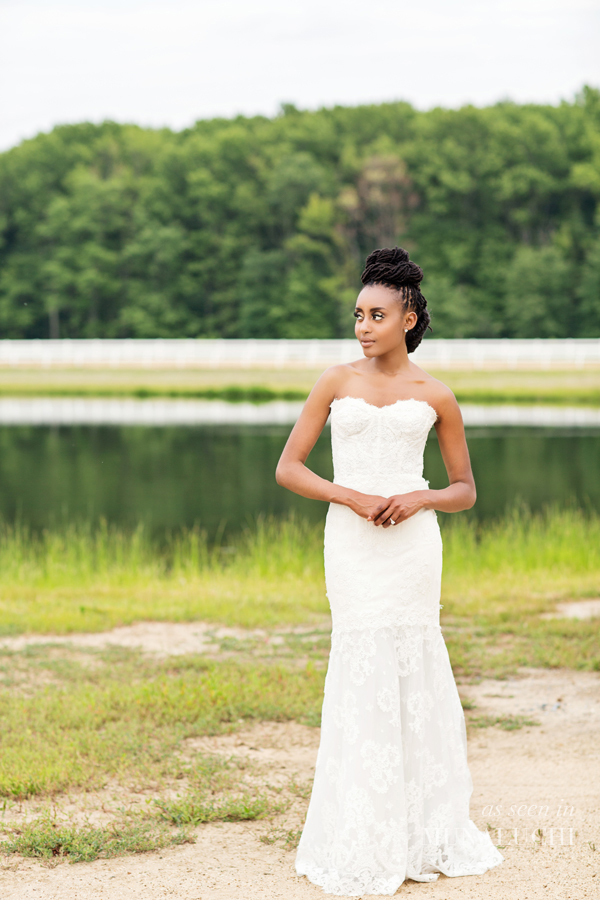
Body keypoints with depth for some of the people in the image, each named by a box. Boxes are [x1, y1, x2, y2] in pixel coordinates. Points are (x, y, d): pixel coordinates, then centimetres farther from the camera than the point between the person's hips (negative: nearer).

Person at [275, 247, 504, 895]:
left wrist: (418, 499, -10)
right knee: (365, 672, -1)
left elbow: (465, 490, 11)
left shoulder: (435, 397, 5)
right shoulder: (336, 383, 5)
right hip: (352, 543, 0)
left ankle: (422, 833, 15)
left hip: (412, 543, 0)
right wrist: (352, 497, -12)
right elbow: (288, 468, 2)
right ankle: (364, 846, 7)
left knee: (414, 673, 3)